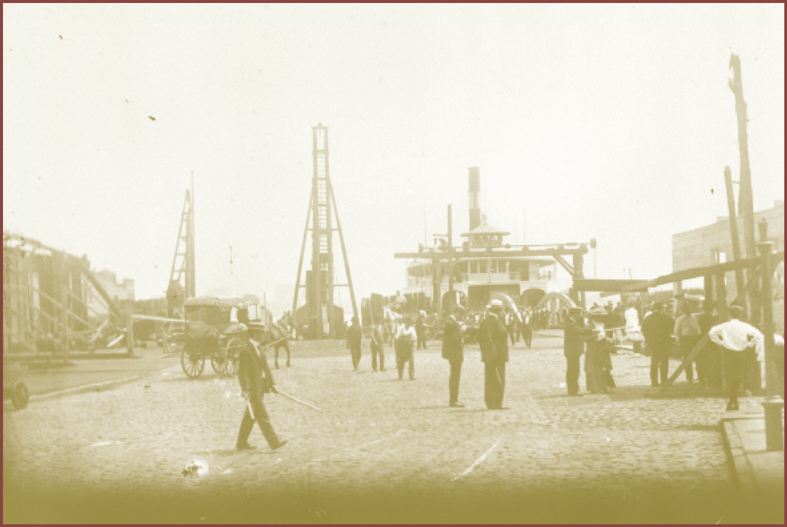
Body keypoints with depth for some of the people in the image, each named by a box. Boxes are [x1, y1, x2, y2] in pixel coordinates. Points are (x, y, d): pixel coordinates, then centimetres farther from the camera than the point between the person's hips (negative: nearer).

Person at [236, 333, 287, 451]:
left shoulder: (260, 351, 16)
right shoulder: (244, 352, -11)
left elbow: (266, 369, 19)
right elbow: (242, 372, -15)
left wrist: (271, 384, 15)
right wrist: (245, 389, -20)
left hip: (260, 388, 9)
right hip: (252, 389, -9)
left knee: (250, 416, 14)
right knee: (262, 415, -10)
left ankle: (241, 443, 23)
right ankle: (274, 442, -12)